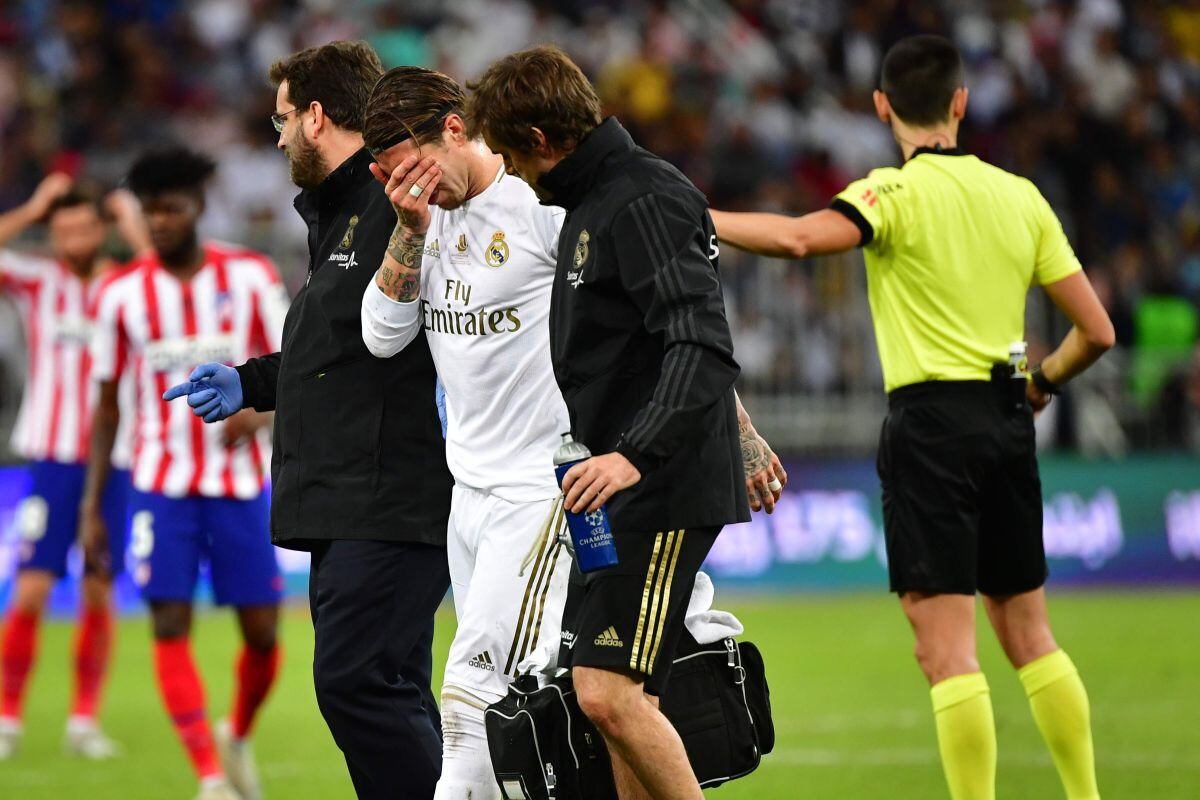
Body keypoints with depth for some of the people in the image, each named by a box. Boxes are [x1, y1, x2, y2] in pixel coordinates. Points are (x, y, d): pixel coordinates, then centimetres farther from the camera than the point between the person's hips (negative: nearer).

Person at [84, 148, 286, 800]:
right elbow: (107, 405, 8)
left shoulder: (250, 277, -1)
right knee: (170, 626, -12)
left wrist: (260, 408, -20)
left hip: (239, 485, 0)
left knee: (262, 631, 1)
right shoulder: (122, 294, 1)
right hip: (162, 483, 0)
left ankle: (238, 738, 30)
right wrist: (91, 506, 5)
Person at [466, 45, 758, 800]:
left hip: (662, 494, -11)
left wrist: (637, 454, -35)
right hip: (617, 492, 11)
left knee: (609, 693, -17)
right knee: (616, 697, 10)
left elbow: (703, 350, -26)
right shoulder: (592, 205, 16)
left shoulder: (644, 201, -15)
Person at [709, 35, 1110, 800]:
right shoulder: (1021, 197, 9)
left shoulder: (897, 192, -8)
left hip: (933, 424, -6)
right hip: (1008, 423, 6)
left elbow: (799, 238, -27)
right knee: (1028, 634, 17)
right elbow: (1095, 330, 8)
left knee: (947, 646, -7)